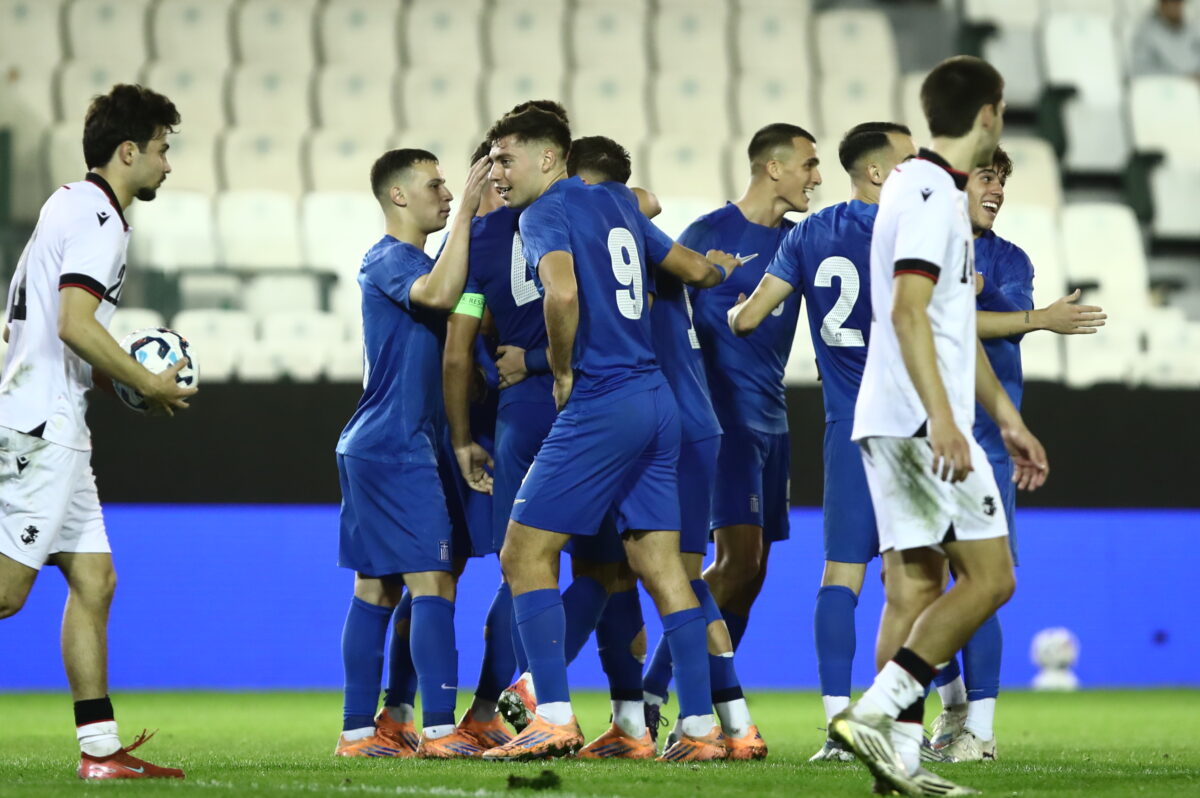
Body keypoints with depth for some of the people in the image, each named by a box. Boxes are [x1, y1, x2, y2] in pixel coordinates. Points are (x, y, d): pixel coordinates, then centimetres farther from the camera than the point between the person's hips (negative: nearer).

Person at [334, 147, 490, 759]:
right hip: (397, 448, -10)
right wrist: (466, 213, -29)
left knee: (377, 588, 9)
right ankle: (439, 730, -16)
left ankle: (359, 730, 9)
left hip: (375, 449, 10)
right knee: (432, 581, -12)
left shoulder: (407, 260, 20)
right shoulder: (390, 261, -12)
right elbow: (440, 294, -32)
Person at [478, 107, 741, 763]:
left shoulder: (547, 212, -7)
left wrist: (563, 370, -12)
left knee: (525, 556, -3)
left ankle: (555, 719, -11)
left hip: (600, 406, -8)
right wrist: (720, 264, 49)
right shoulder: (614, 204, 16)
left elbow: (562, 292, -27)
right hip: (655, 399, 8)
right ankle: (700, 728, 6)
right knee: (662, 569, 9)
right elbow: (696, 270, 26)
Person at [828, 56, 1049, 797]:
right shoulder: (932, 193, -12)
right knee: (989, 576, -9)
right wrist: (943, 419, -28)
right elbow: (908, 312, -22)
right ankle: (874, 713, -15)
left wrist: (1008, 418, 29)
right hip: (920, 422, -10)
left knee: (915, 587, 7)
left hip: (897, 427, 10)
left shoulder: (931, 189, 20)